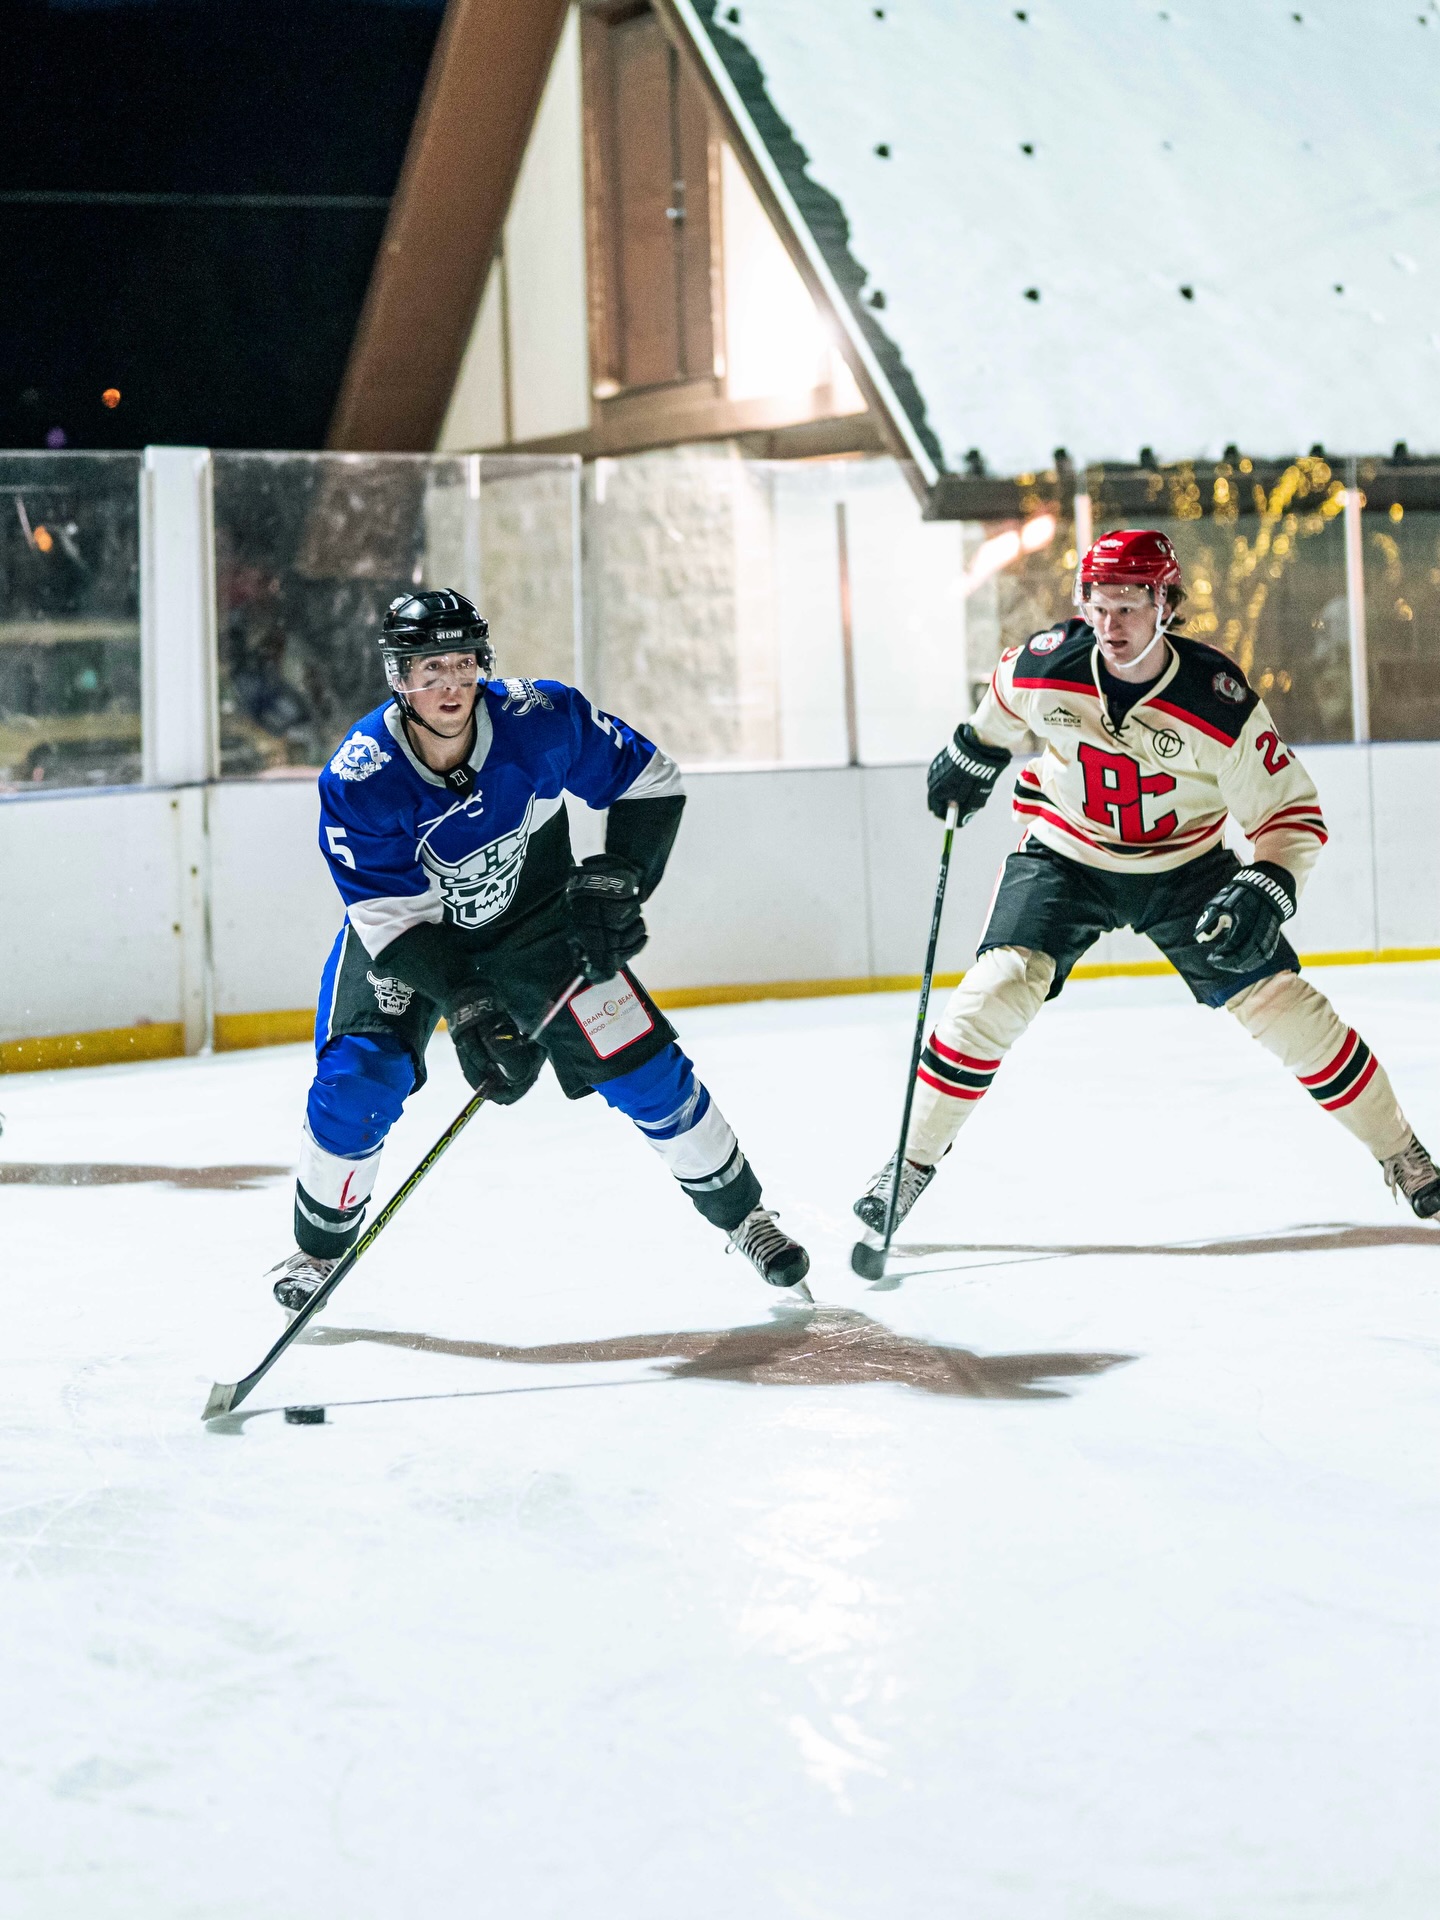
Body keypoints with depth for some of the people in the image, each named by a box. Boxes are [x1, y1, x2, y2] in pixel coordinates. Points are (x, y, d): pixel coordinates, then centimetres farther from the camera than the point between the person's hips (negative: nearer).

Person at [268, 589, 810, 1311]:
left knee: (641, 1066, -5)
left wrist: (614, 878, -21)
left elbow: (650, 780, -10)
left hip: (536, 919, 1)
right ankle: (319, 1248, 7)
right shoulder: (359, 779, -28)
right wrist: (468, 1010, -38)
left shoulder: (542, 722, -26)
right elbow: (398, 920, -27)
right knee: (357, 1081, -18)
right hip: (403, 933, -1)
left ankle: (741, 1216, 14)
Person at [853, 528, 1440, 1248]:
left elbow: (1292, 810, -18)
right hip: (1063, 857, 1)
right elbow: (1004, 705, 7)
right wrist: (972, 756, 20)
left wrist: (1265, 891, -33)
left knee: (1279, 1001, -7)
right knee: (999, 987, -20)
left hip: (1186, 865, 0)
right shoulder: (1042, 667, -20)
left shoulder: (1219, 700, -26)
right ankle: (913, 1161, -7)